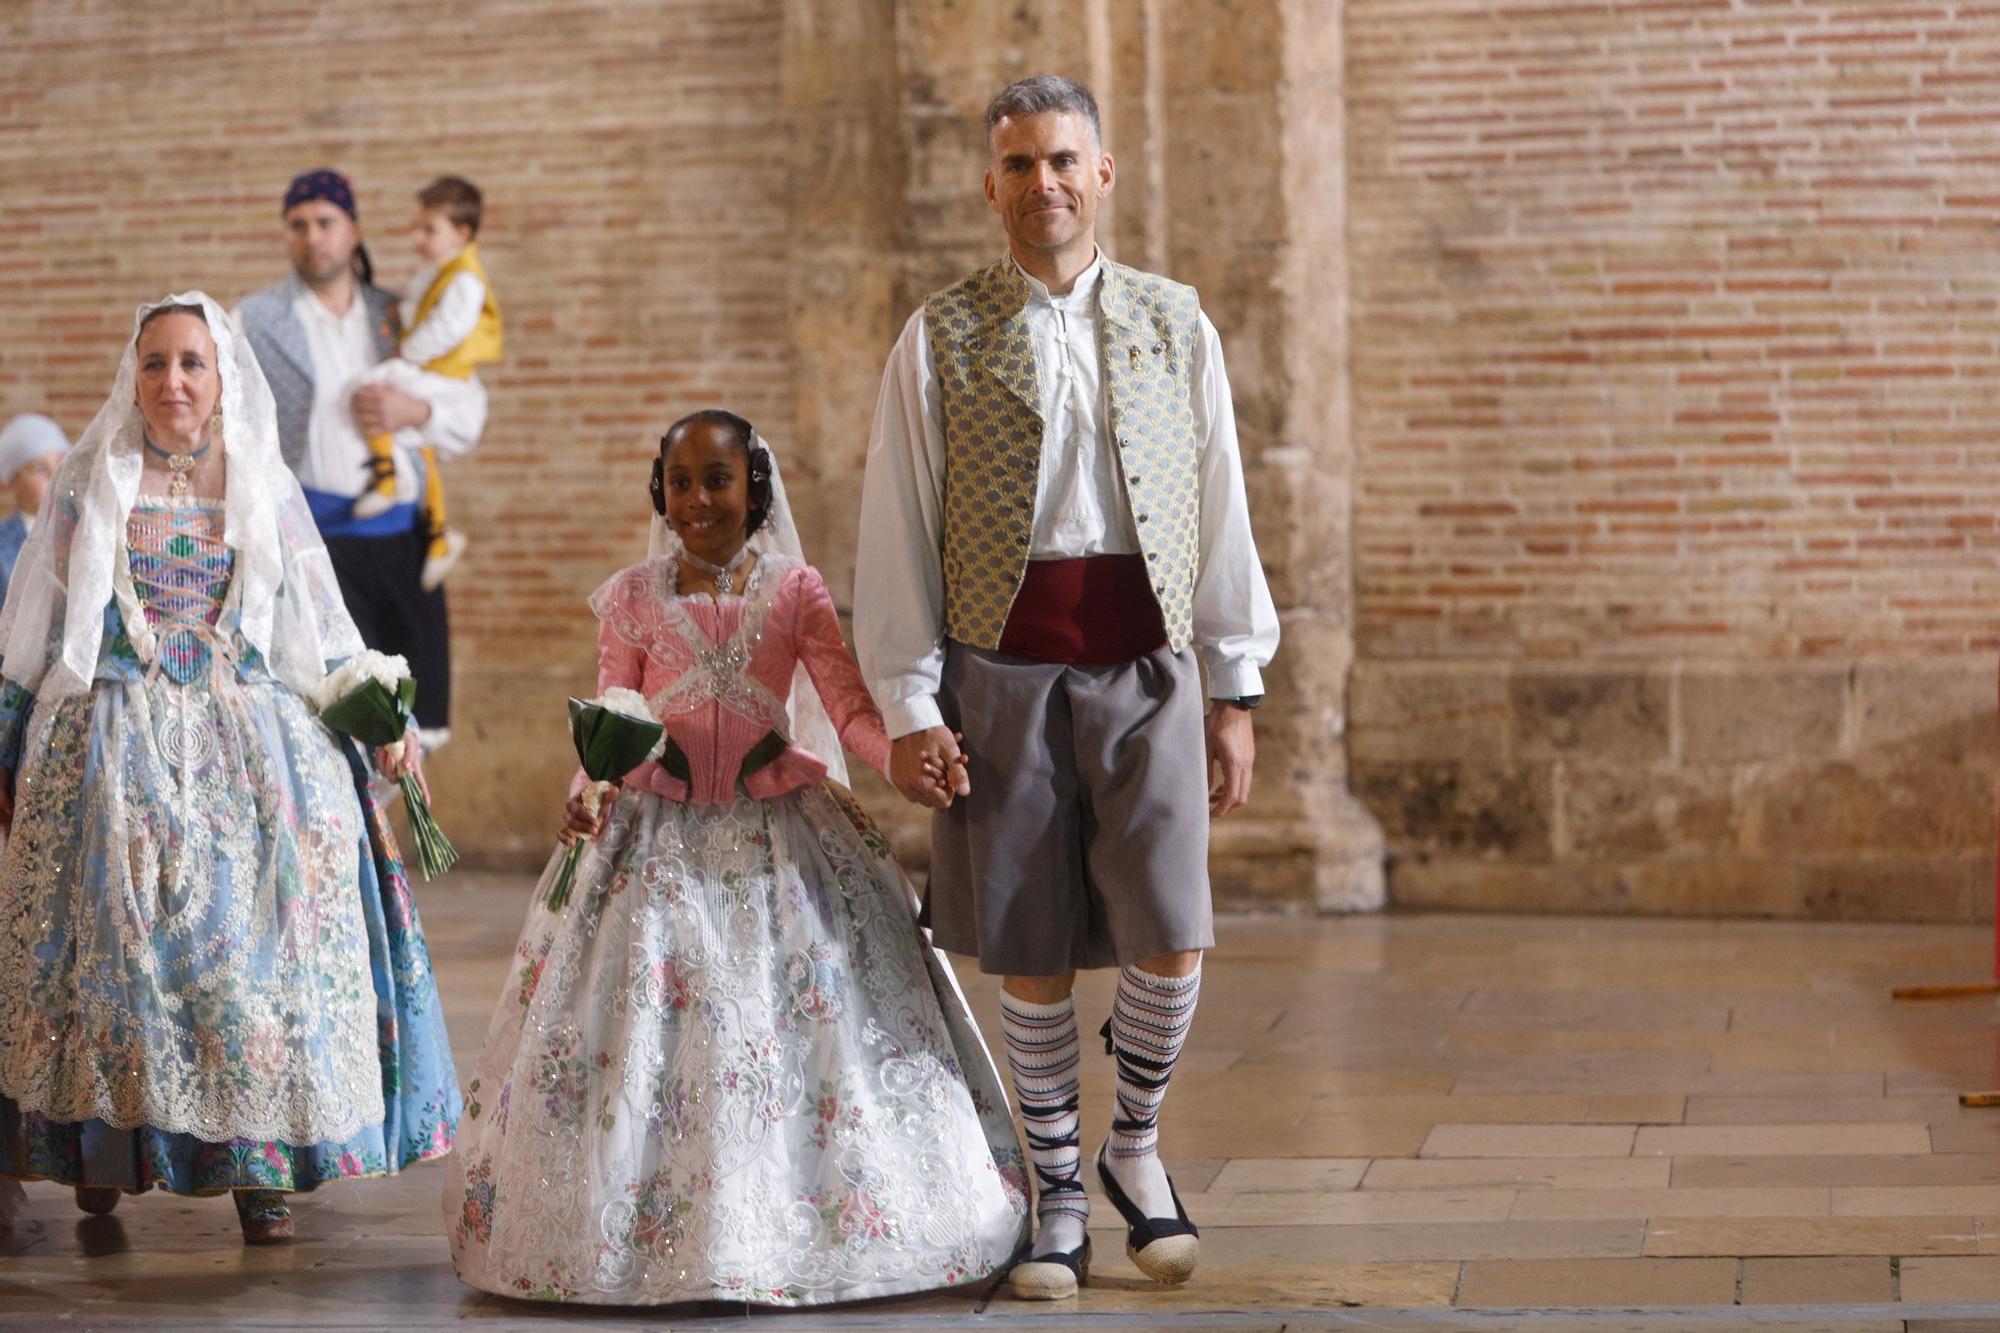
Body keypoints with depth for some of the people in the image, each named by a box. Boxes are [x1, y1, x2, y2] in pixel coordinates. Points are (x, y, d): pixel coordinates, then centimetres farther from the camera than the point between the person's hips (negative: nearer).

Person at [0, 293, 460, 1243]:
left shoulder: (265, 492, 10)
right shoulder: (89, 486, 6)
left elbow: (325, 629, 14)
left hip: (249, 752, 1)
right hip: (114, 752, -1)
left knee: (251, 938, -5)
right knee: (114, 940, -4)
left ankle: (258, 1167, -1)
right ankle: (100, 1145, 7)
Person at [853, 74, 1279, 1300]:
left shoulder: (1174, 325, 9)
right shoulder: (942, 340, 3)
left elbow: (1223, 513, 10)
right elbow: (898, 535, 2)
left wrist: (1238, 692, 7)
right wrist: (910, 706, -3)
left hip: (1149, 664, 1)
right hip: (1005, 672, -1)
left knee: (1169, 944, -8)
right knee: (1034, 957, 5)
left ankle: (1137, 1142, 20)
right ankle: (1059, 1191, 22)